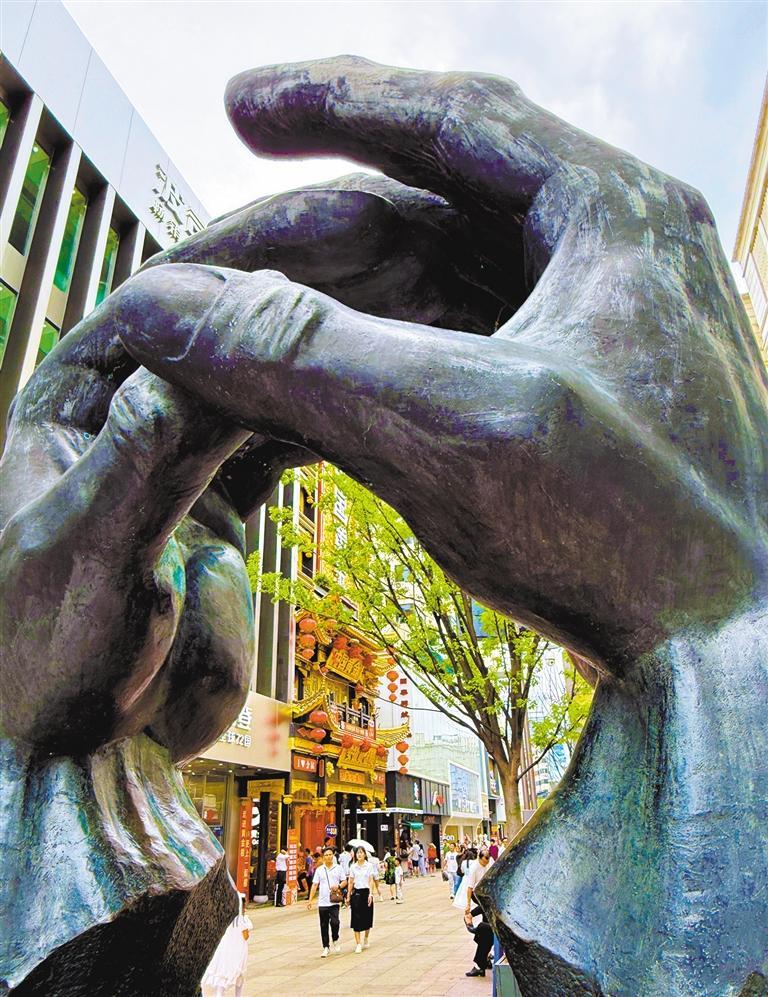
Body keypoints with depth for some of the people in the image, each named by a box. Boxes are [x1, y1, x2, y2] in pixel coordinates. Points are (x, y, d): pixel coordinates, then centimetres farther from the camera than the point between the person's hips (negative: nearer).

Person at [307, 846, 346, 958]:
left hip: (334, 902, -2)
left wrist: (338, 886, -14)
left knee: (334, 922, -14)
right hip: (322, 902, 2)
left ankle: (335, 939, 15)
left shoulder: (338, 868, 4)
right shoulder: (319, 870, 6)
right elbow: (314, 885, 5)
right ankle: (326, 947, 20)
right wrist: (310, 900, -1)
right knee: (324, 926, 6)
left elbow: (344, 881, 7)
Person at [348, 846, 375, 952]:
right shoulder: (353, 867, 3)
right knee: (356, 918, -5)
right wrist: (348, 895, 6)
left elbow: (371, 881, -5)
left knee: (367, 917, 8)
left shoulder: (369, 866, -2)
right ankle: (358, 943, -1)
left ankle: (366, 938, 32)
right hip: (356, 893, 1)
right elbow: (351, 882, 7)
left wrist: (370, 894, -13)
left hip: (366, 892, -1)